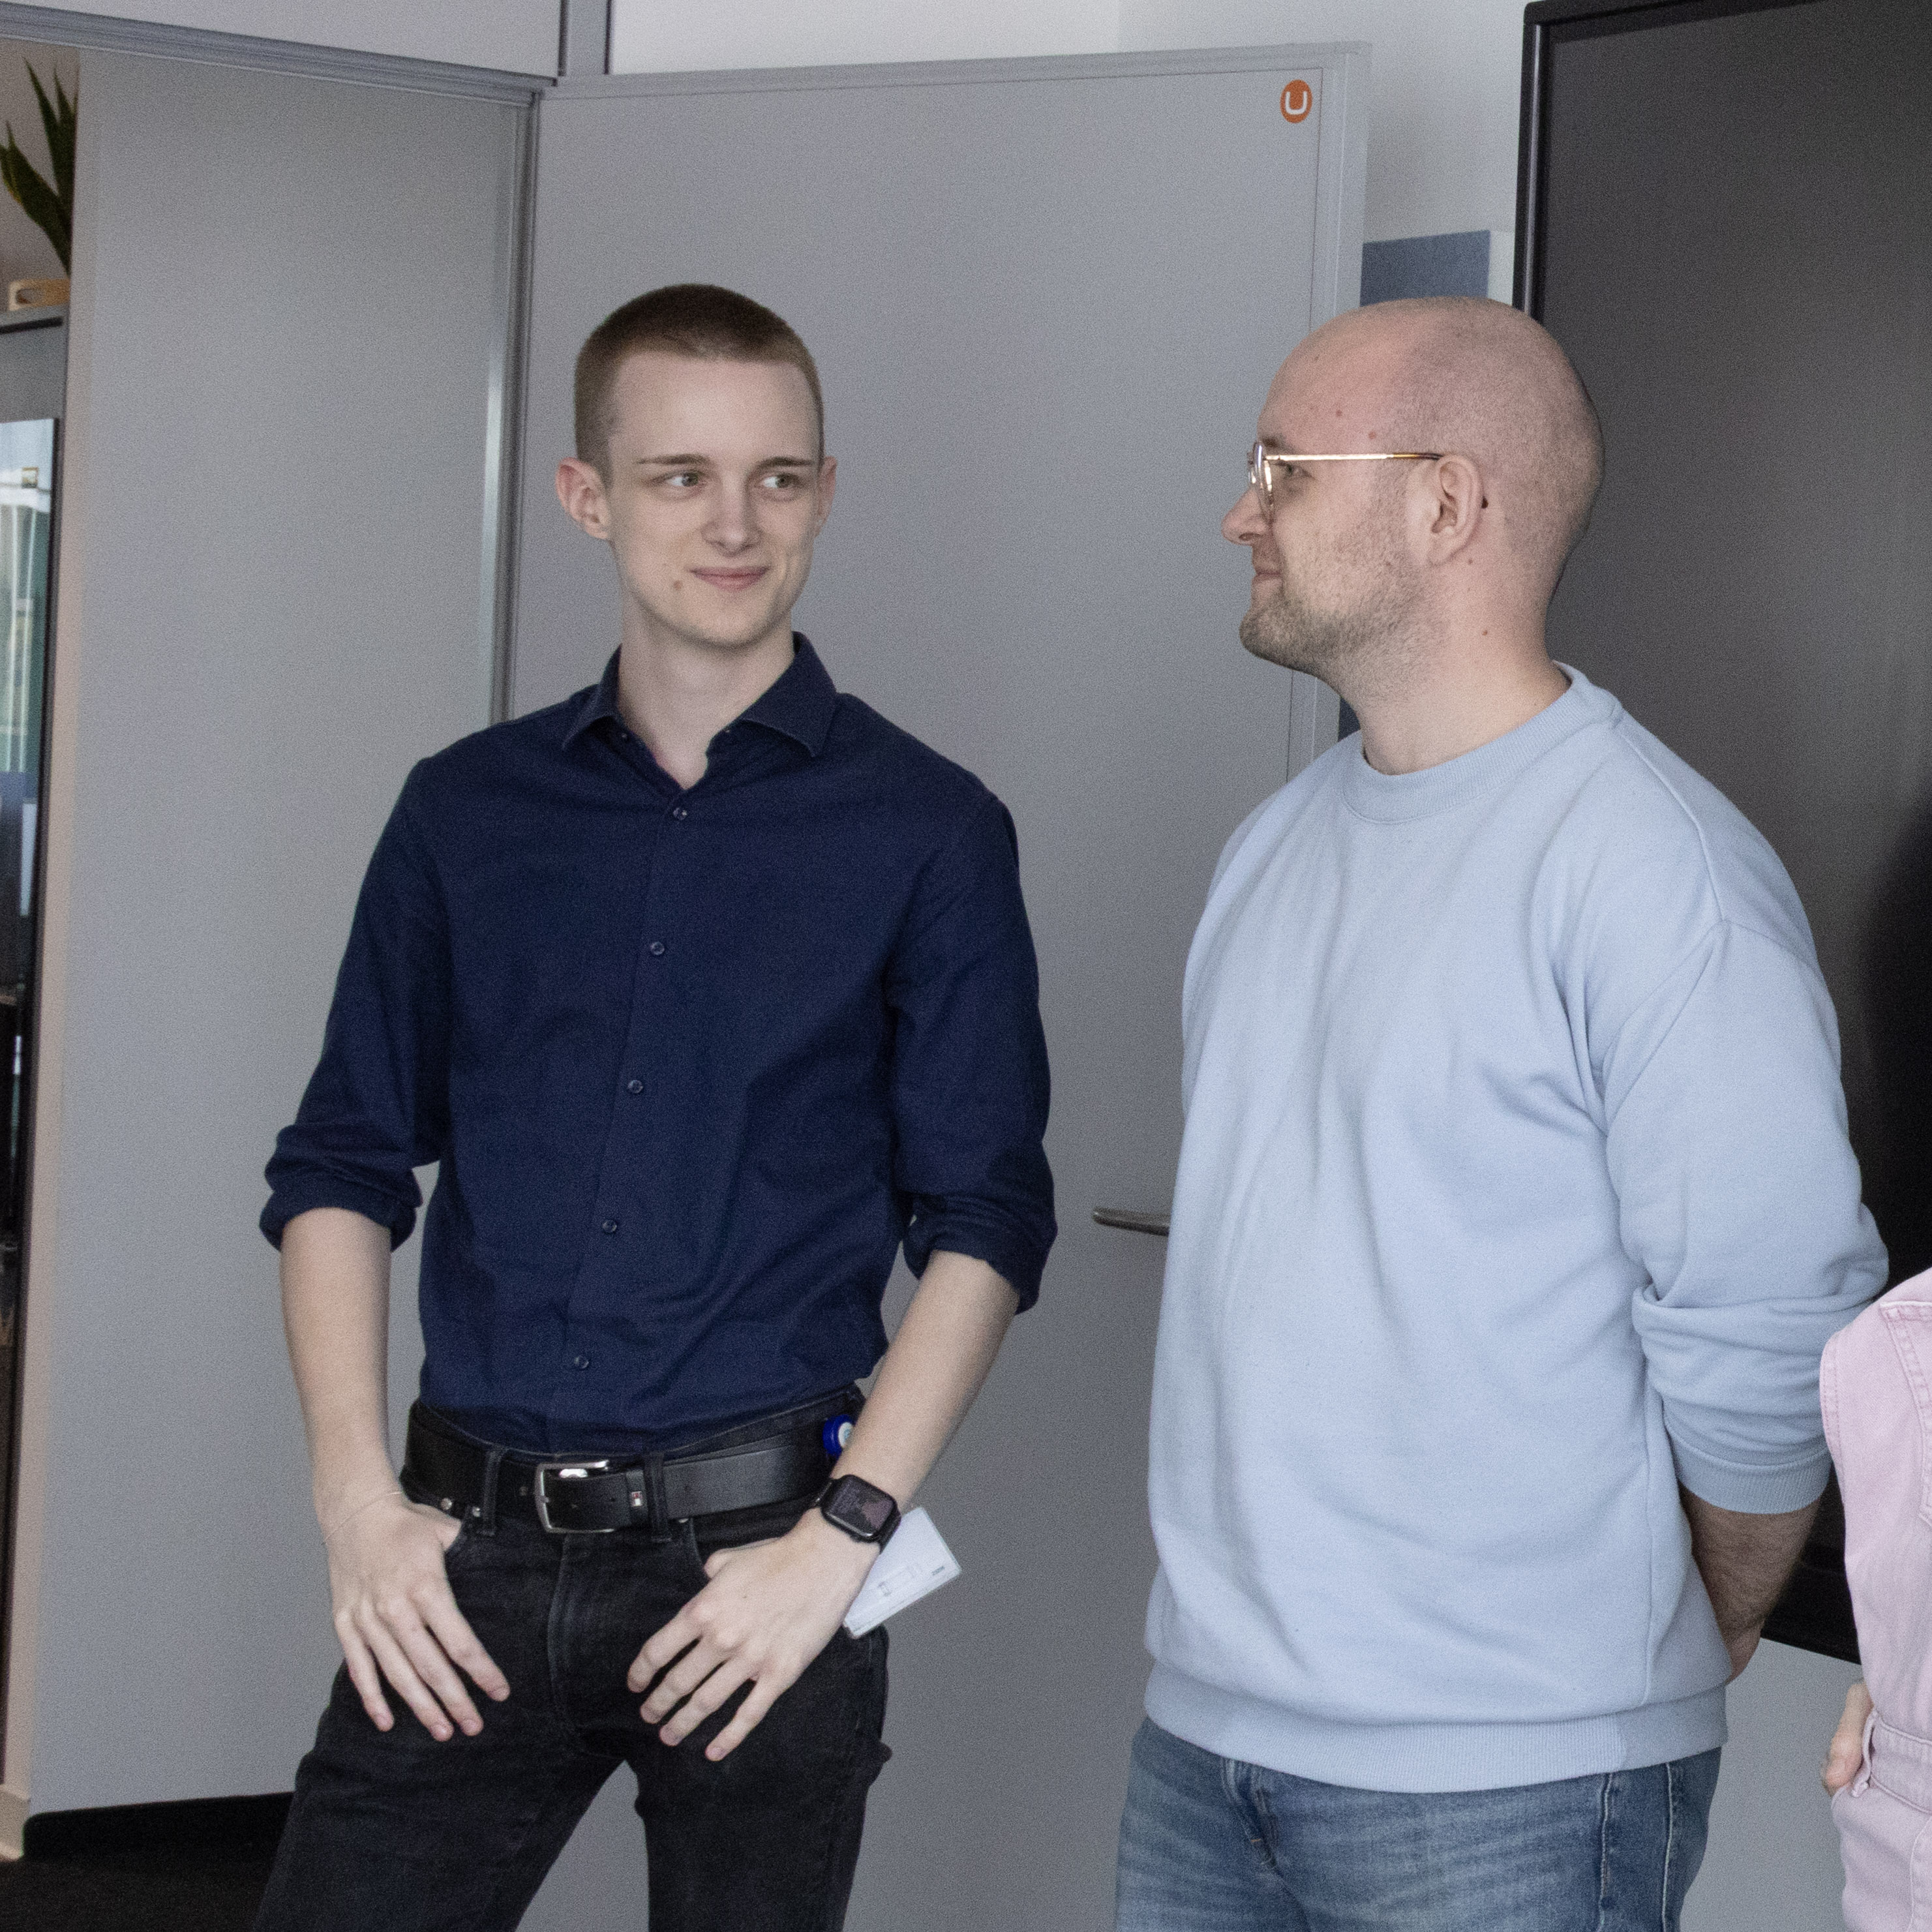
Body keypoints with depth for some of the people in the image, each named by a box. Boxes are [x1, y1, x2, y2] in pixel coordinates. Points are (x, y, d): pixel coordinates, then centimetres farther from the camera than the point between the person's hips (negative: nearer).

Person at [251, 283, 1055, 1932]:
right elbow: (345, 1167, 11)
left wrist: (838, 1541, -10)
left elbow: (982, 1224, -2)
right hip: (470, 1548, 2)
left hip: (757, 1537, -2)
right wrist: (358, 1500, 0)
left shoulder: (929, 833, 0)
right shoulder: (466, 812, 9)